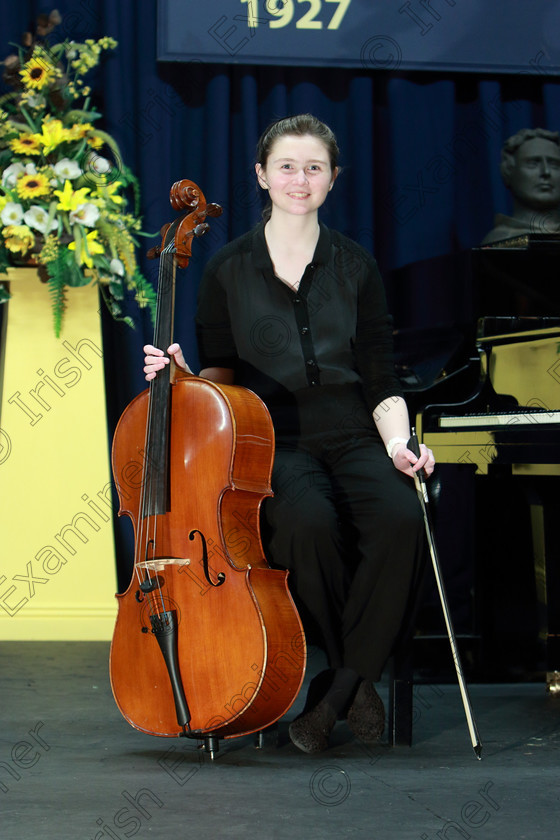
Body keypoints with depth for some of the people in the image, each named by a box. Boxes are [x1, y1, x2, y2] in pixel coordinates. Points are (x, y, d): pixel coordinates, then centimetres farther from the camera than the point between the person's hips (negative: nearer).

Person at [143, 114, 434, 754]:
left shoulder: (356, 267, 11)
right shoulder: (229, 270, 7)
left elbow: (380, 380, 9)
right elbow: (223, 376, 12)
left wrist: (398, 445, -8)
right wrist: (183, 374, -9)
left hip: (351, 437, 2)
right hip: (273, 442, -1)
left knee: (400, 518, -33)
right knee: (310, 522, -36)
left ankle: (336, 689, -21)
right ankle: (358, 678, -15)